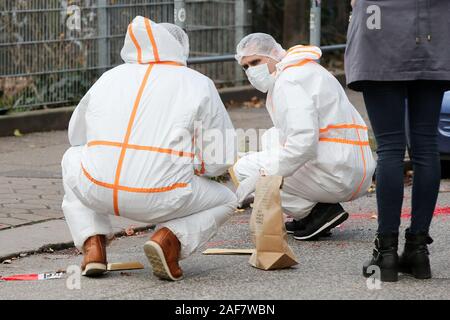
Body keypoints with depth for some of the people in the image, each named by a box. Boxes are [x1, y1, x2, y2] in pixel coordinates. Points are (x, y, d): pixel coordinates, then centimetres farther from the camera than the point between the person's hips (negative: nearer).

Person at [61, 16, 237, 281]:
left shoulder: (110, 78, 17)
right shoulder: (199, 84, 7)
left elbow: (77, 136, 27)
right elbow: (221, 159, 5)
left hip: (97, 190, 2)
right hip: (160, 201, -2)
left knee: (73, 159, 37)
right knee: (225, 201, 26)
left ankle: (93, 242, 14)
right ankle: (170, 238, -4)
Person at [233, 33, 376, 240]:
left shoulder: (287, 82, -12)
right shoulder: (308, 70, 21)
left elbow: (303, 142, -24)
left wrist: (260, 176, -18)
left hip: (336, 174, -10)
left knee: (243, 169, -4)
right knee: (270, 137, 27)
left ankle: (317, 211, -6)